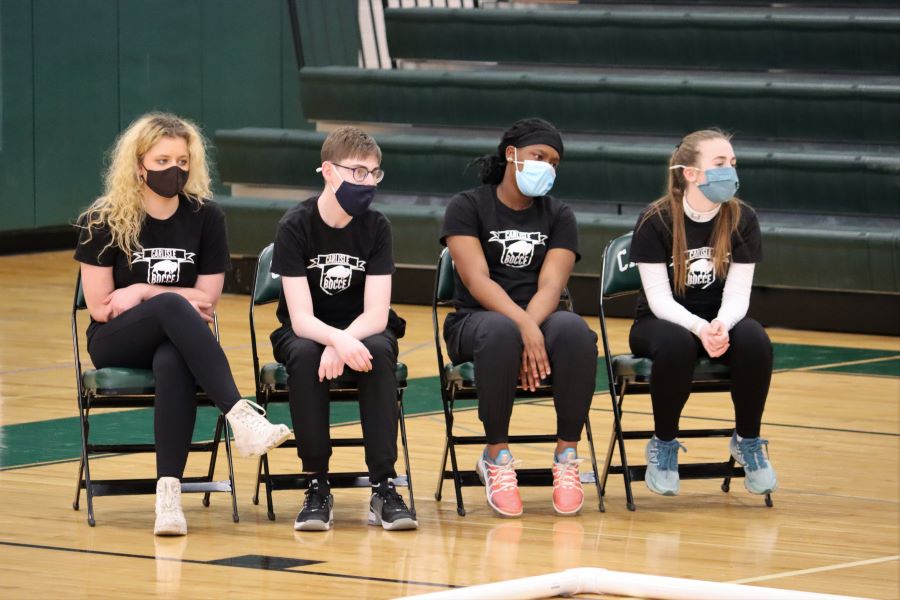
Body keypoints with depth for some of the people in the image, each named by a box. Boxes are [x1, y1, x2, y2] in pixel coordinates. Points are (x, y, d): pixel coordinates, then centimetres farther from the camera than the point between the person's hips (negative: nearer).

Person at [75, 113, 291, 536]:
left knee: (174, 363, -38)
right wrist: (162, 300, -6)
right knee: (172, 305, -36)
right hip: (115, 345, -1)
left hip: (177, 341, 1)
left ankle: (169, 491, -46)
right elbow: (99, 307, -6)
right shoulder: (103, 222, -4)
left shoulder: (205, 218, 2)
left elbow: (206, 300, 1)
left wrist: (141, 292, -5)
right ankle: (241, 416, -49)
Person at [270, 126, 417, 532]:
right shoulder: (295, 226, -15)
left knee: (379, 352, -34)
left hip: (362, 331, 1)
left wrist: (342, 345, -37)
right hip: (307, 332, -1)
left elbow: (376, 315, -16)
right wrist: (338, 340, -44)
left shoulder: (376, 227, -9)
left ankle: (383, 486, -30)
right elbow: (301, 318, -22)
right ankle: (318, 487, -27)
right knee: (304, 355, -36)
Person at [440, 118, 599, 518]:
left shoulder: (558, 216, 12)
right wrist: (523, 327, -29)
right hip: (476, 320, -3)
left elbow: (550, 286, -4)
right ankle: (496, 457, -25)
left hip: (539, 319, 3)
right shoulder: (467, 207, 2)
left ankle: (567, 456, -23)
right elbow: (476, 280, -12)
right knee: (501, 335, -40)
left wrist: (530, 328, -26)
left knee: (575, 332, -34)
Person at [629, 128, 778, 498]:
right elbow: (659, 297, -17)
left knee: (755, 341, -32)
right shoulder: (656, 222, -14)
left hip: (720, 320, 3)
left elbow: (737, 293, -8)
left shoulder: (742, 220, -5)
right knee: (677, 343, -39)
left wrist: (722, 325, -32)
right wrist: (700, 328, -36)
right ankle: (664, 445, -15)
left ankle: (747, 441, -9)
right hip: (662, 322, -2)